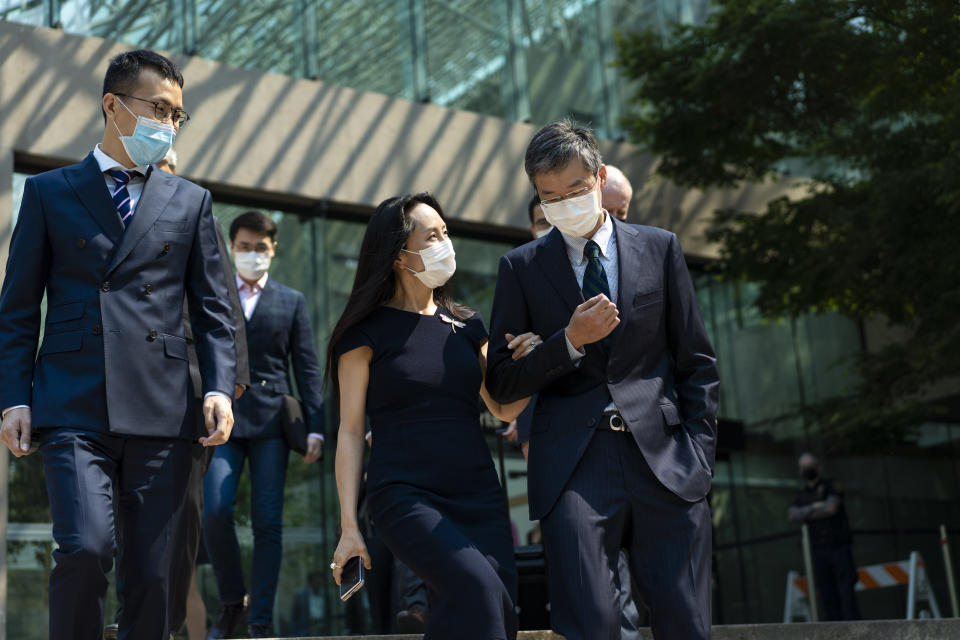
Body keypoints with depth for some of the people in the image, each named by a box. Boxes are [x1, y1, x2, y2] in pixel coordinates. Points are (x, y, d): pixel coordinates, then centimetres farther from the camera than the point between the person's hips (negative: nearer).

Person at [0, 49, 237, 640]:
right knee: (86, 548, -17)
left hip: (162, 412, 2)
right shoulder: (50, 192, 11)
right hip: (74, 407, -1)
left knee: (152, 571, 3)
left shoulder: (190, 202, 15)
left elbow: (213, 308, 12)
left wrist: (221, 387, -3)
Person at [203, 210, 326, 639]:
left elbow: (307, 367, 9)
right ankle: (231, 602, 8)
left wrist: (315, 428, 0)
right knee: (215, 511, -14)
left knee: (268, 522, -3)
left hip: (271, 421, 1)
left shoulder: (292, 301, 15)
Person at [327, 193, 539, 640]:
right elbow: (351, 430, 0)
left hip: (478, 496, 5)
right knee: (478, 589, -26)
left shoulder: (466, 326, 14)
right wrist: (349, 526, -5)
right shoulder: (368, 331, 0)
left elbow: (504, 408, 15)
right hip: (406, 497, -5)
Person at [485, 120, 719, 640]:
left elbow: (697, 362, 13)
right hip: (573, 466, -1)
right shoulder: (521, 267, 9)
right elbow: (501, 383, 5)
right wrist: (570, 342, -10)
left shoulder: (659, 248, 11)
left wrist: (698, 453, 3)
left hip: (662, 457, 1)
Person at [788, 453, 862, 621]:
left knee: (846, 591, -10)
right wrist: (813, 508, -14)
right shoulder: (802, 495, 14)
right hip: (819, 549, 4)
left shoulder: (830, 486, 1)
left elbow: (831, 508, -15)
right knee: (828, 594, 0)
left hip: (840, 547, -4)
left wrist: (806, 514, -4)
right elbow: (792, 515, -2)